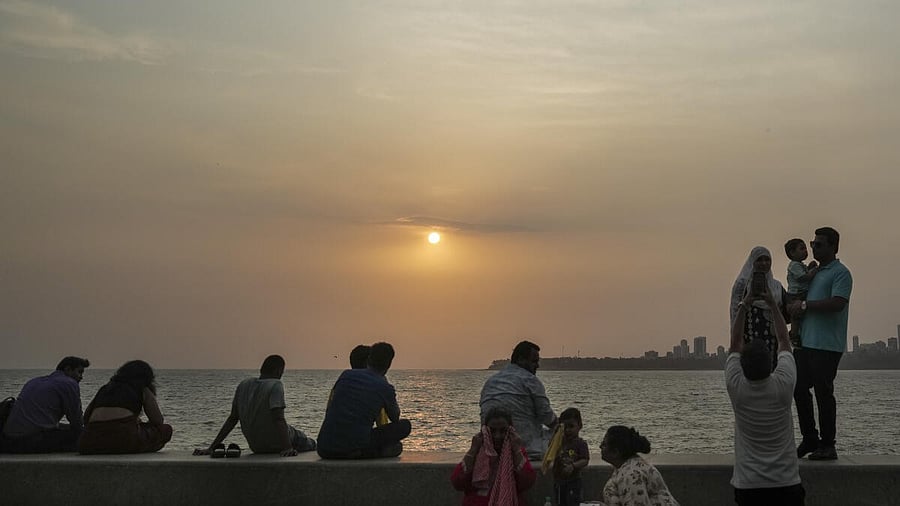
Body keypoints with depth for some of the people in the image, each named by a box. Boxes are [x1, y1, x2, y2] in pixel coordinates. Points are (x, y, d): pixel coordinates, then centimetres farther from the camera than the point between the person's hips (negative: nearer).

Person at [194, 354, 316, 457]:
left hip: (255, 446, 6)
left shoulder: (244, 385, 0)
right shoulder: (275, 385, -19)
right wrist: (288, 447, -36)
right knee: (310, 444, 22)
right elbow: (278, 419, -30)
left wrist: (212, 447, 2)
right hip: (276, 445, -6)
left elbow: (232, 419, -1)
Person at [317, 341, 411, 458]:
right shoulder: (386, 388, 4)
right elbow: (395, 418, 25)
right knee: (405, 425, 12)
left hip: (325, 450, 3)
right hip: (355, 448, -3)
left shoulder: (346, 375, 13)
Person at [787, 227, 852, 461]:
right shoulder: (814, 272, 20)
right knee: (799, 389, 8)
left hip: (827, 345, -8)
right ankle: (810, 439, 19)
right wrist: (796, 306, 8)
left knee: (823, 392, -4)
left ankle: (827, 445, 6)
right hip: (805, 342, 8)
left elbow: (837, 303, -19)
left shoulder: (840, 273, -6)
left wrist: (805, 305, -15)